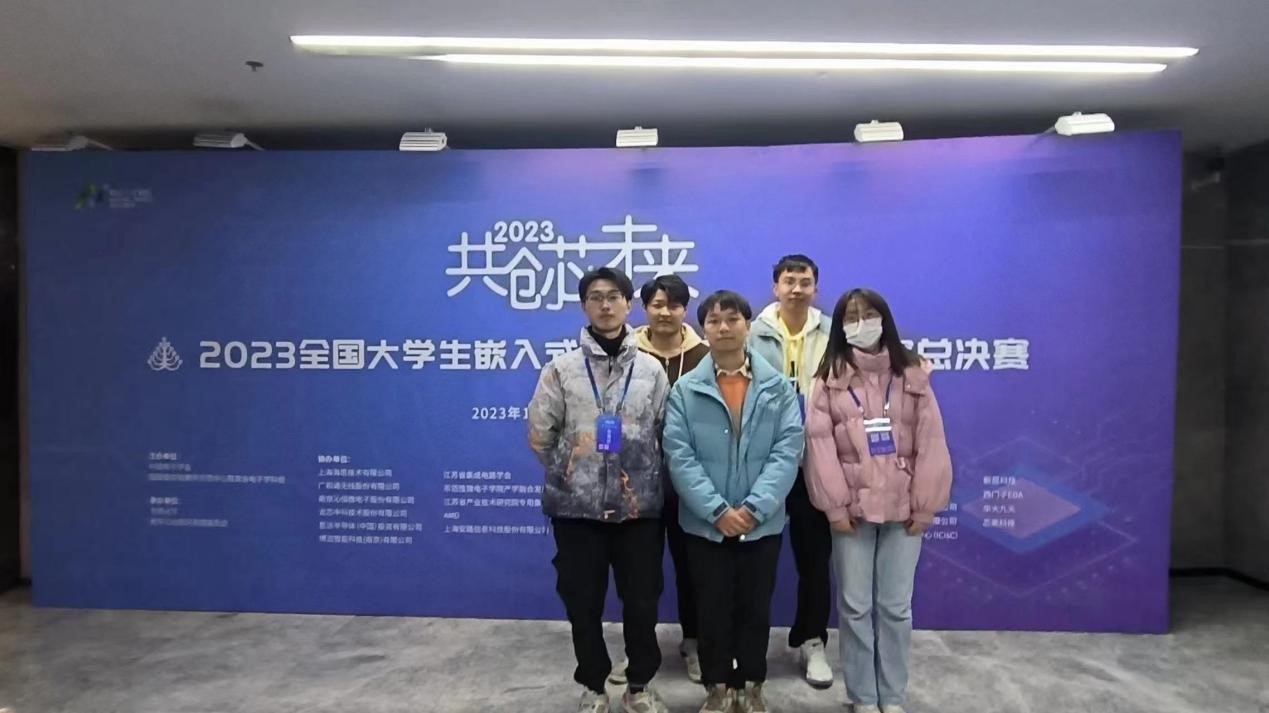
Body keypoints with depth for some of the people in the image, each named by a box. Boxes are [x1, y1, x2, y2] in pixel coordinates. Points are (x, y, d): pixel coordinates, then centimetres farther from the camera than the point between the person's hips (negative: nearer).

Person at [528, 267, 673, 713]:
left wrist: (647, 480, 5)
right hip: (577, 507, 0)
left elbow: (667, 436, 8)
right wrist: (568, 474, 6)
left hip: (638, 506, 1)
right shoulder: (562, 369, 0)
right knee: (582, 601, 10)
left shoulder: (651, 370, 3)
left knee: (642, 600, 9)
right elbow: (539, 434, 3)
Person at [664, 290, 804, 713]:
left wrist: (754, 507, -16)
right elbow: (679, 457, -8)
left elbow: (788, 451, -7)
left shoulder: (778, 387, 1)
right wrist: (717, 510, -16)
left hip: (763, 524, 1)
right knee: (712, 610, 11)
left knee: (756, 609, 14)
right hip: (705, 525, 0)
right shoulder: (684, 390, -1)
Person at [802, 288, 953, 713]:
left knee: (896, 607, 8)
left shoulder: (912, 375, 2)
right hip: (853, 508, 0)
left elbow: (930, 442, 0)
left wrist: (925, 505, -4)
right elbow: (820, 444, -5)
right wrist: (834, 506, -9)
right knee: (855, 606, 6)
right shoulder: (830, 379, 0)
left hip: (902, 508, 1)